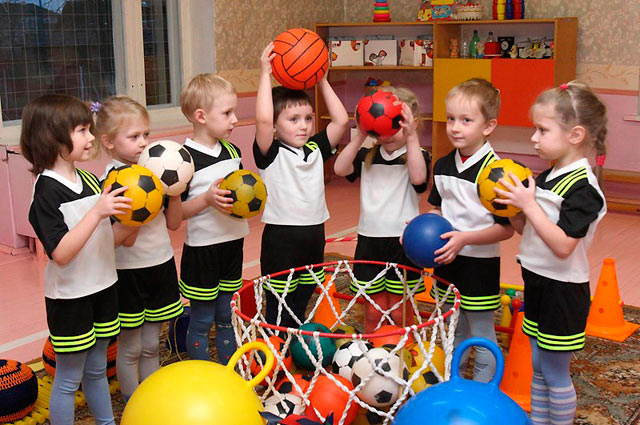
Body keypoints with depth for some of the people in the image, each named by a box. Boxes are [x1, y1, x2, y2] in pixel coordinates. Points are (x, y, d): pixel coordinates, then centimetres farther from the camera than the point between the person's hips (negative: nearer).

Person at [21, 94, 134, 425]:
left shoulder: (90, 181, 4)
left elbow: (105, 240, 7)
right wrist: (97, 212, -31)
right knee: (68, 379, 7)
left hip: (102, 289, 7)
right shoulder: (47, 190, -18)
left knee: (96, 370, 22)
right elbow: (61, 253, -26)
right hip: (70, 297, -7)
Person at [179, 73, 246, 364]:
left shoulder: (232, 151, 6)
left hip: (232, 244, 6)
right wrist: (207, 199, -28)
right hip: (202, 250, -6)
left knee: (226, 317, 18)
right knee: (202, 321, 7)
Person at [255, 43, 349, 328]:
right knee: (279, 309, 3)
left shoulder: (316, 149, 7)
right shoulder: (271, 153, -10)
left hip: (314, 235, 6)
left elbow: (341, 120, 3)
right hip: (281, 238, -6)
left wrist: (322, 82, 3)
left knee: (301, 304, 19)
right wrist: (265, 75, -21)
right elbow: (262, 119, -27)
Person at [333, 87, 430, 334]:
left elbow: (418, 177, -24)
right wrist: (360, 137, -17)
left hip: (402, 243, -2)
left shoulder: (417, 156, -3)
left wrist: (411, 137, -28)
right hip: (369, 240, 3)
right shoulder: (367, 156, 6)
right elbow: (340, 168, -10)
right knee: (373, 312, 11)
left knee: (399, 313, 8)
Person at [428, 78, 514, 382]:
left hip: (480, 264, -6)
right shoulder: (443, 166, 3)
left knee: (482, 339, 8)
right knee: (455, 334, 22)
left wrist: (465, 238, -29)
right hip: (446, 259, 6)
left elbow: (507, 228, -18)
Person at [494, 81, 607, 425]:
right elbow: (527, 229, 11)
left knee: (555, 372, 4)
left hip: (562, 291, -8)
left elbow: (562, 246, -28)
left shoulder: (582, 188, -20)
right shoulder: (546, 178, 6)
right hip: (537, 282, 9)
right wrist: (512, 209, -7)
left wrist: (529, 205, -29)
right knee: (538, 366, 19)